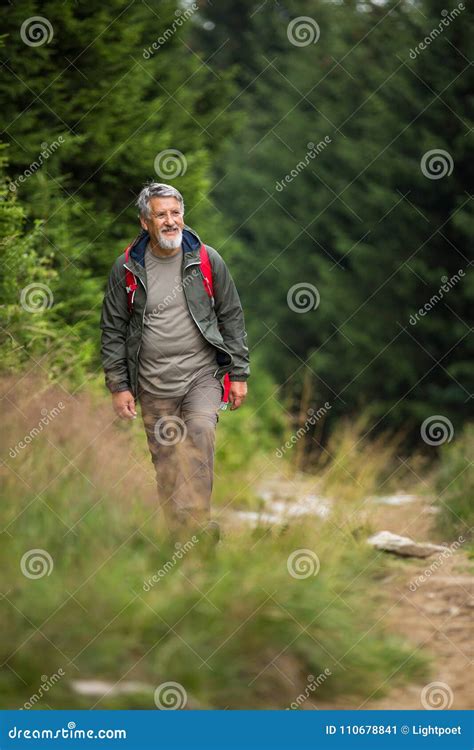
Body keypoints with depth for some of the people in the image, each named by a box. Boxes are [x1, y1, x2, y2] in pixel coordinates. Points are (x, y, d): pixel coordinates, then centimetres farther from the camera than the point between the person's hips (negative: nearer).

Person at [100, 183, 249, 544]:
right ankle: (182, 538, 14)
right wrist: (118, 385, 0)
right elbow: (113, 331, 5)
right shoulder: (127, 269, -1)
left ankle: (196, 520, -25)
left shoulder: (206, 260, 0)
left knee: (201, 432, -24)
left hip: (203, 374, -1)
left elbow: (232, 317, 6)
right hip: (153, 383, 1)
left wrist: (239, 374, 3)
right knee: (166, 458, 4)